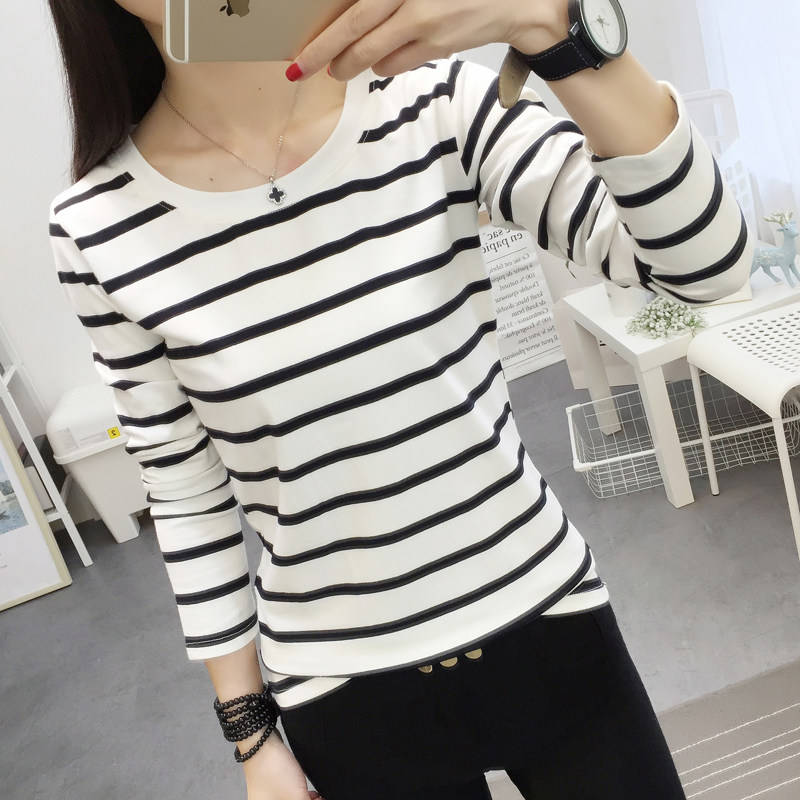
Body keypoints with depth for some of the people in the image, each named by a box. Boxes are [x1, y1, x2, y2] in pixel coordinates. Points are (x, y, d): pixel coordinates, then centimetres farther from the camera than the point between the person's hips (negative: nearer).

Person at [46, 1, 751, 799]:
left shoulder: (434, 103, -10)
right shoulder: (97, 229, -10)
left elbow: (708, 261, -18)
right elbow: (185, 497, -2)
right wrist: (251, 733, 4)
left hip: (545, 614, 1)